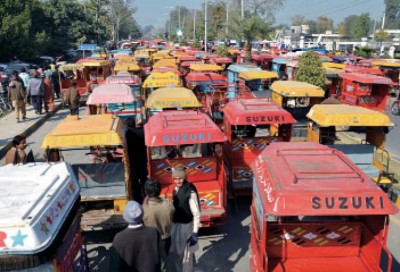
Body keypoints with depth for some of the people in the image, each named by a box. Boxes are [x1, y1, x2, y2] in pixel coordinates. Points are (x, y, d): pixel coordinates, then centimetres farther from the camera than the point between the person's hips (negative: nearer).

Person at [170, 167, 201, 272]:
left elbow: (196, 214, -20)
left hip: (186, 226, -7)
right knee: (174, 252, 18)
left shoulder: (190, 192, -21)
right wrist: (173, 224, 17)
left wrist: (195, 233, -22)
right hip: (175, 225, 7)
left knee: (186, 255, 7)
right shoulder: (176, 189, 0)